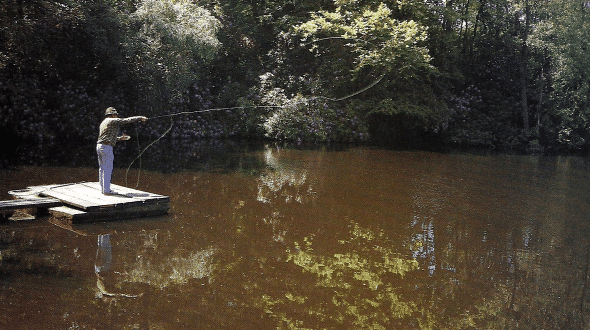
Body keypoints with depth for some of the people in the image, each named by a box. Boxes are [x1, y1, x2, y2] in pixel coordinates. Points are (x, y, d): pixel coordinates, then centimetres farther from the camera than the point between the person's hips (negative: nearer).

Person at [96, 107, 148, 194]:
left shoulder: (103, 123, 23)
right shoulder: (114, 121, -4)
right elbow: (128, 120, -4)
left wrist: (120, 138, 27)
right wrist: (140, 118, 6)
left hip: (99, 146, 9)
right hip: (106, 147, -9)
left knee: (102, 169, 11)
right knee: (107, 169, -6)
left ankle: (103, 188, 15)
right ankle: (106, 190, -5)